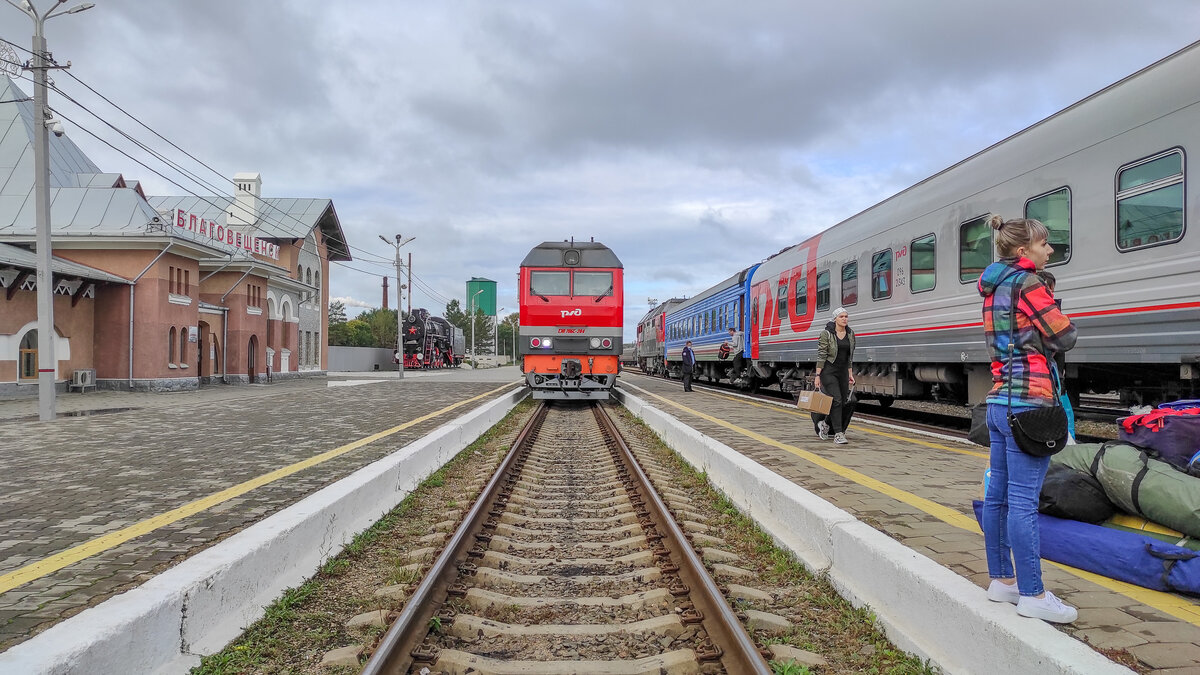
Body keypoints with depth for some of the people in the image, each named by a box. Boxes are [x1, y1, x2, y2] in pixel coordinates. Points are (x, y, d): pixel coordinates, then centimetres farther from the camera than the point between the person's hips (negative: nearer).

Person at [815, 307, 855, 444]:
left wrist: (850, 374, 11)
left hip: (843, 372, 6)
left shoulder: (850, 334, 8)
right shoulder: (826, 334, -9)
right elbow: (821, 355, -11)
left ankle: (824, 424, 30)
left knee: (843, 402, 7)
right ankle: (838, 434, -8)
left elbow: (850, 356, 14)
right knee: (836, 400, -12)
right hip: (829, 371, -6)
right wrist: (818, 375, -14)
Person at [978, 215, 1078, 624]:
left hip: (999, 401, 9)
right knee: (1023, 501, -6)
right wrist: (1051, 303, 8)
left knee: (997, 495, 11)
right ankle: (1032, 596, 0)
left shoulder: (995, 288, 16)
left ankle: (1001, 581, 20)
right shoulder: (1028, 284, -10)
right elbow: (1064, 338, -8)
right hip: (1027, 402, -9)